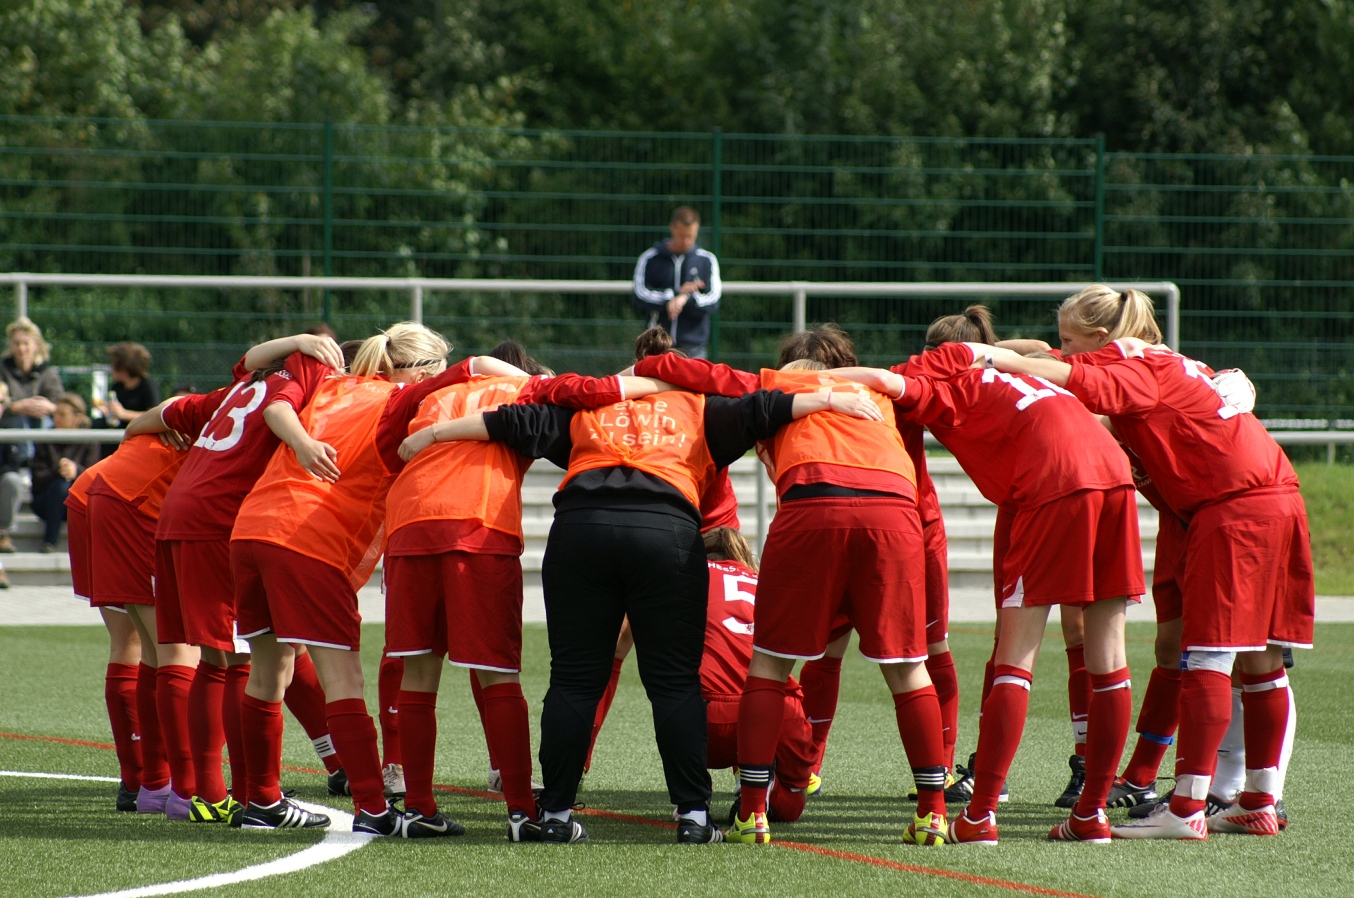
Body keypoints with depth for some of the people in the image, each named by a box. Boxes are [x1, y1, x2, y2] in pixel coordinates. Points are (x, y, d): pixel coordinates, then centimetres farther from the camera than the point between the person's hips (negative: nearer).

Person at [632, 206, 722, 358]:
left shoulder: (707, 261, 6)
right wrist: (677, 293, -12)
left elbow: (713, 301, -4)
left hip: (693, 347, 0)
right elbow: (640, 296, -6)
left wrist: (686, 299, -22)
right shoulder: (650, 258, 5)